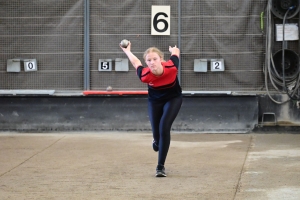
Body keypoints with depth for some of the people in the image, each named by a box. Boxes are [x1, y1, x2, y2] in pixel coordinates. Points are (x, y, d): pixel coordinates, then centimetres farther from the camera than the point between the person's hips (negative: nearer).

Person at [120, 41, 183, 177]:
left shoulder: (171, 68, -35)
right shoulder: (145, 76, -33)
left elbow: (176, 51, -14)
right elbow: (136, 62, -10)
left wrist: (173, 50, 11)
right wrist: (127, 52, 10)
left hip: (173, 98, -1)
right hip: (155, 101, 1)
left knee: (164, 128, -19)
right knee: (156, 131, 7)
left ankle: (160, 166, -9)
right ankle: (157, 141, 49)